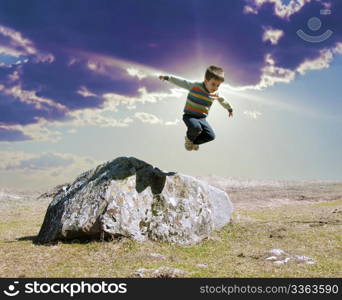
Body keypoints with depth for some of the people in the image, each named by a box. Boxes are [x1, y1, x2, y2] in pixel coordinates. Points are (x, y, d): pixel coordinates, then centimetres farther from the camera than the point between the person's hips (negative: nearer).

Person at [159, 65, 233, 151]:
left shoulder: (215, 94, 1)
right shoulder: (195, 86, -15)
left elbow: (223, 100, 21)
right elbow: (181, 82, -10)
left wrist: (229, 109, 37)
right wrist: (167, 78, -13)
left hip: (202, 118, 5)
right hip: (189, 116, -5)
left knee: (211, 136, -11)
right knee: (196, 128, -36)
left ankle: (194, 142, 21)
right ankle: (189, 138, 3)